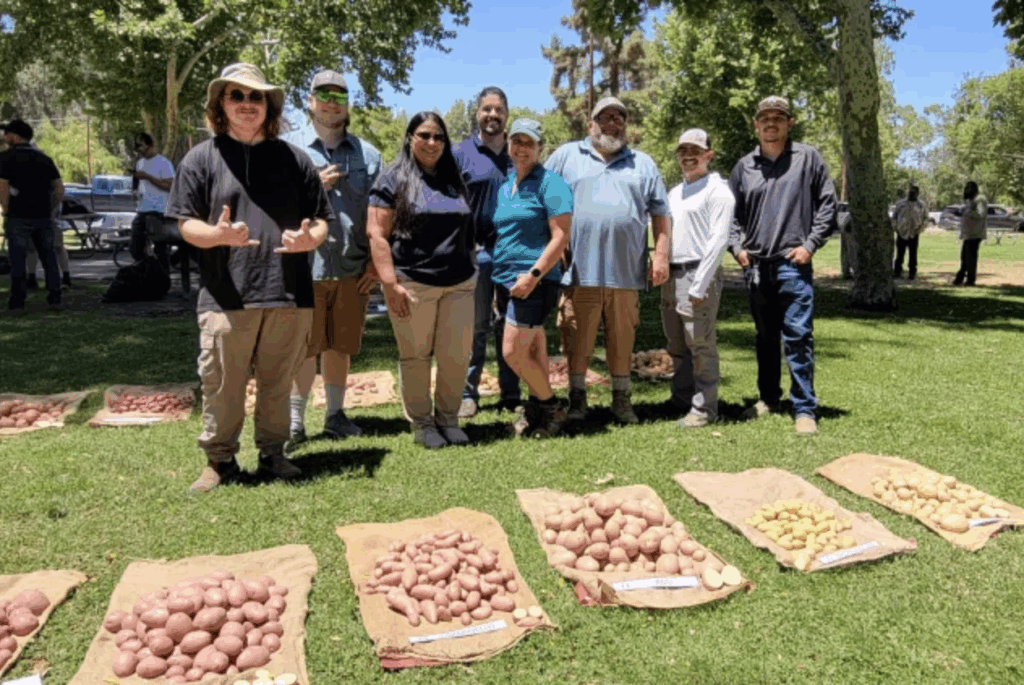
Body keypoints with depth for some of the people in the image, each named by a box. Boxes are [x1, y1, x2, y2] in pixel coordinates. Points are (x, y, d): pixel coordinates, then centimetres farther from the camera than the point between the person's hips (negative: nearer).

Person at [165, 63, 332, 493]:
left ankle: (272, 454, 25)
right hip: (225, 296, -1)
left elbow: (320, 220, 14)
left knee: (278, 384, 10)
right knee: (222, 385, 3)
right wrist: (218, 235, -17)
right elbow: (186, 224, 4)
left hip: (288, 294, 2)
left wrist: (310, 239, -10)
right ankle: (220, 460, 20)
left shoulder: (294, 158, 13)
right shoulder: (202, 158, 8)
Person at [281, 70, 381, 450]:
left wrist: (375, 262, 5)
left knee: (341, 345, 10)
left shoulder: (367, 154, 14)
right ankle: (295, 420, 12)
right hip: (303, 266, -2)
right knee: (303, 347, 0)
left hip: (352, 269, 3)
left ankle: (335, 414, 23)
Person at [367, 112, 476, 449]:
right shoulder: (394, 179, 0)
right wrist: (390, 283, -13)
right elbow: (376, 233, -7)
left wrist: (470, 270, 16)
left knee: (457, 355, 3)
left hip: (459, 284, 5)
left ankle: (448, 418, 22)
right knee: (415, 356, 5)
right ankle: (421, 423, 20)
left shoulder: (453, 180, 16)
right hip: (413, 283, -4)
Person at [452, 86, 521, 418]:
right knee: (474, 327, 2)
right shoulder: (460, 153, 5)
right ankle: (467, 394, 11)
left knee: (510, 326, 8)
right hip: (476, 251, -2)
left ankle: (511, 394, 17)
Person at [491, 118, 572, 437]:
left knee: (513, 351, -9)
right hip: (505, 278, 7)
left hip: (536, 279, -7)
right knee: (532, 350, 13)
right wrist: (496, 275, 16)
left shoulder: (550, 183, -6)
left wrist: (533, 274, -20)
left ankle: (552, 407, 10)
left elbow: (561, 236, -13)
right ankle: (536, 406, 25)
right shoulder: (504, 186, 16)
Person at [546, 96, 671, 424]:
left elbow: (660, 213, 16)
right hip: (579, 271, -2)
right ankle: (577, 396, 16)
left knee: (623, 338, 7)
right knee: (577, 338, 2)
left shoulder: (643, 164, 19)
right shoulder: (566, 156, 12)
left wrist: (661, 255, 5)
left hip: (625, 271, 2)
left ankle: (621, 397, 20)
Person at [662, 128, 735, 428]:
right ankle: (681, 401, 24)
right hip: (671, 276, 8)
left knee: (701, 345, -4)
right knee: (676, 345, 13)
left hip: (699, 274, -8)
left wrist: (700, 285, -17)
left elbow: (718, 240, -12)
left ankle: (704, 408, 4)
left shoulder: (717, 190, -4)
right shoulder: (674, 193, 20)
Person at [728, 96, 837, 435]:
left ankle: (805, 409, 0)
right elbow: (731, 212, 18)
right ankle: (768, 397, 27)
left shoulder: (808, 158, 4)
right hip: (756, 265, 4)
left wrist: (811, 244, -4)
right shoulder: (744, 166, 11)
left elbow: (827, 204, 5)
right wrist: (736, 247, 5)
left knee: (798, 337, -7)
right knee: (765, 337, 13)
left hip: (793, 264, -3)